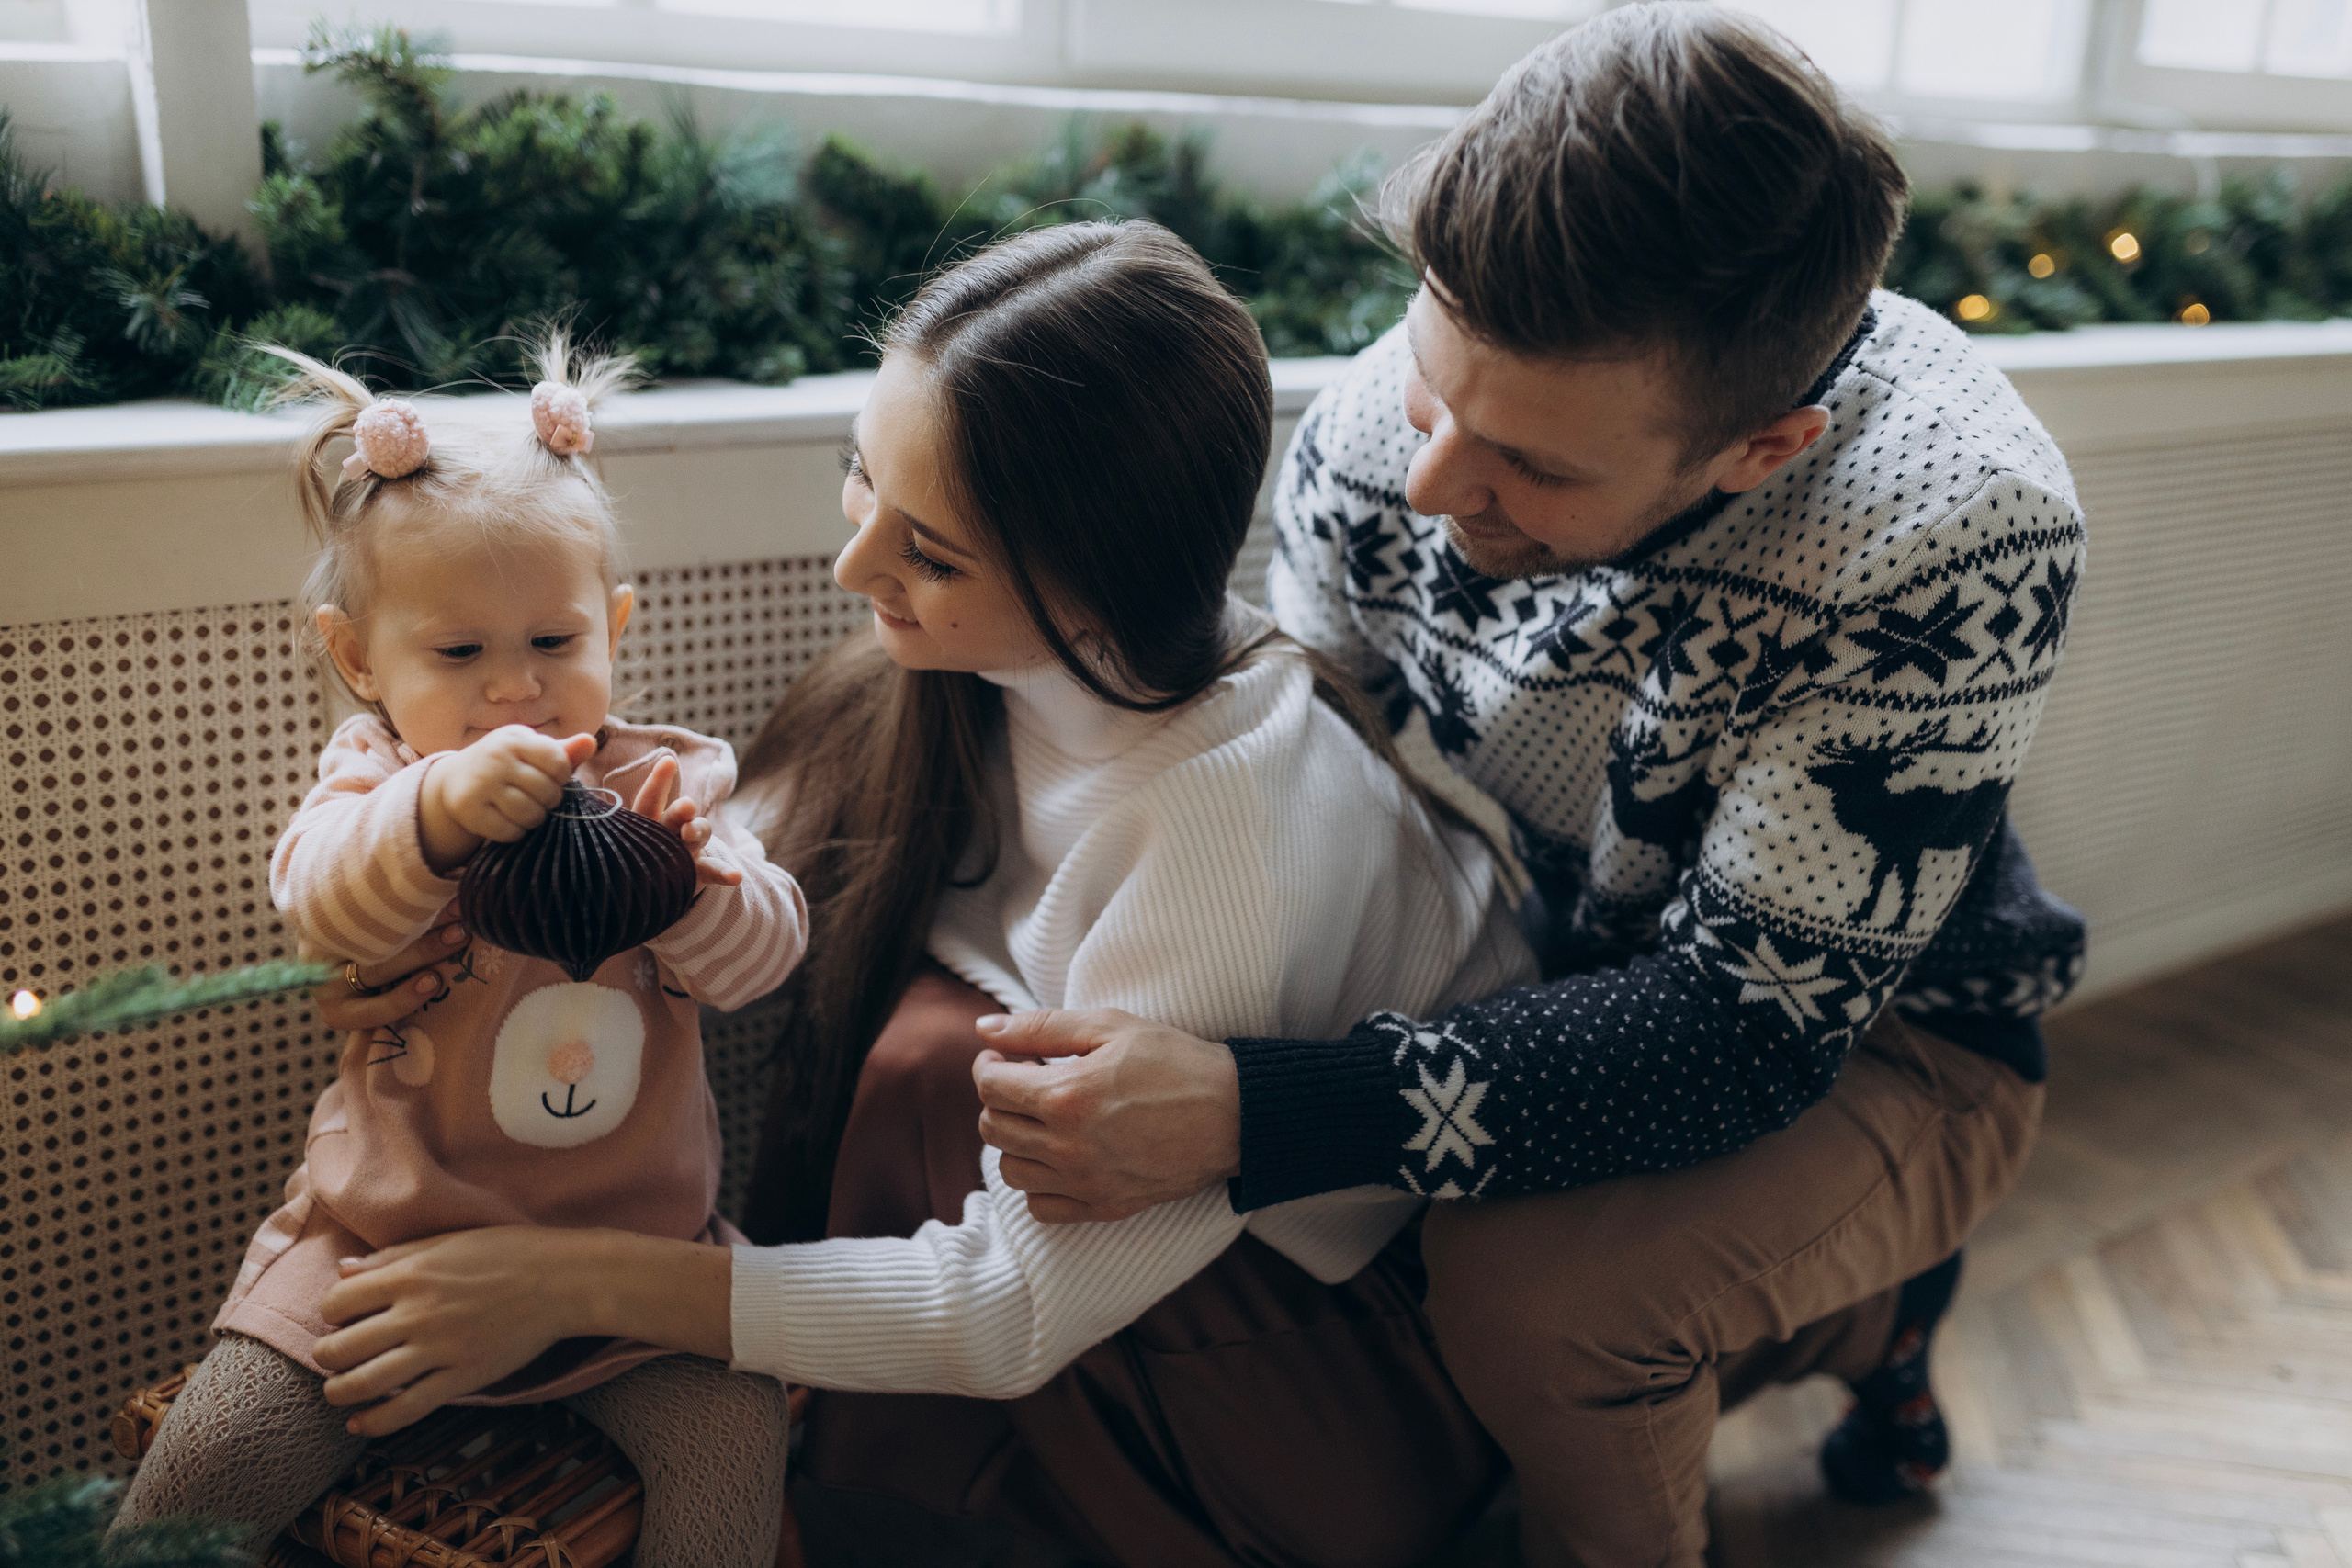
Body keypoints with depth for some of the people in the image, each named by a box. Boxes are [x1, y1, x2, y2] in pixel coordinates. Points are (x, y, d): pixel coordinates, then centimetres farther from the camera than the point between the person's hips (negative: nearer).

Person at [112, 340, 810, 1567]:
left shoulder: (665, 784, 1)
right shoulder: (376, 777, -2)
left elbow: (758, 959, -10)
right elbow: (323, 901, -25)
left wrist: (689, 874, -32)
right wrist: (436, 810, -46)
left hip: (631, 1234, 1)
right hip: (387, 1231, 0)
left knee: (732, 1439, -14)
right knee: (223, 1446, -10)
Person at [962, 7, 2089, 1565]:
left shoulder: (1956, 534, -33)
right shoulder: (1389, 422, -20)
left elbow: (1750, 1027, -32)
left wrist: (1248, 1116, -44)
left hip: (1882, 1038, -6)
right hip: (1555, 979, 7)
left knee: (1533, 1288, -32)